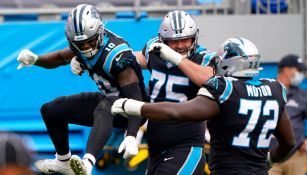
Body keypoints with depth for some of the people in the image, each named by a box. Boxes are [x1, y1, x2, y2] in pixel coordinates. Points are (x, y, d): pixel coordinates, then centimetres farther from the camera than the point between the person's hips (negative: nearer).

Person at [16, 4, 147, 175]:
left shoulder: (117, 55, -29)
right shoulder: (83, 45, -6)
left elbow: (135, 99, -34)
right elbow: (60, 58, 13)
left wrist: (131, 137, -46)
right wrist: (34, 59, -8)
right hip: (108, 99, 9)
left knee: (104, 107, -43)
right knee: (51, 110, 9)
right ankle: (64, 161, 32)